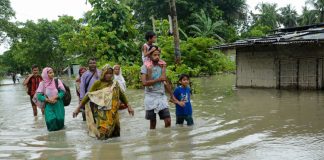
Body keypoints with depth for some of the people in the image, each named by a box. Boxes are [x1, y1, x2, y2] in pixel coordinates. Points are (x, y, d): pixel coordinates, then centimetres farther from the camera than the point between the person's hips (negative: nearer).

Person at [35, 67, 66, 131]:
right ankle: (52, 128, 17)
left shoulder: (57, 81, -3)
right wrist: (48, 100, -17)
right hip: (48, 104, 0)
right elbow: (39, 96, -5)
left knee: (59, 119, -10)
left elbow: (62, 91, -5)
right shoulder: (42, 83, -2)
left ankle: (59, 126, 25)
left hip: (58, 103, 0)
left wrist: (55, 97, -18)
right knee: (51, 119, -17)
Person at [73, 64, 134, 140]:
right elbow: (89, 95, -5)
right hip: (100, 111, -3)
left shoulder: (115, 84, 5)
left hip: (112, 112, 3)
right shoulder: (98, 83, -5)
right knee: (102, 129, -6)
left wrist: (129, 106, 12)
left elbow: (121, 95, 12)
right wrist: (78, 108, -8)